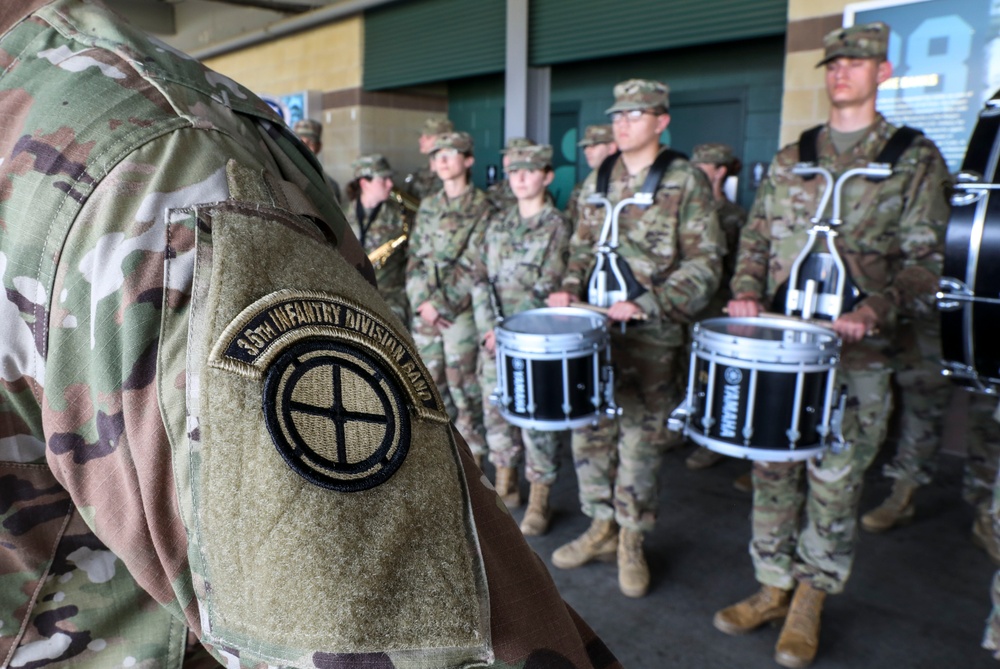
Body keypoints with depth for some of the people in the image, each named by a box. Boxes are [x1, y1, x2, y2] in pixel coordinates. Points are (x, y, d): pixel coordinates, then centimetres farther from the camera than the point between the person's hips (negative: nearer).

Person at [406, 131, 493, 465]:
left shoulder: (481, 207, -4)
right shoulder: (427, 206, 13)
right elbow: (414, 257, 11)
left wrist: (440, 304, -13)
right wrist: (420, 301, -3)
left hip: (460, 310, -5)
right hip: (424, 309, 6)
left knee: (462, 383, -1)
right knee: (431, 379, 11)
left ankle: (472, 452, 13)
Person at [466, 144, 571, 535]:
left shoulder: (555, 226, -4)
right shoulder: (498, 224, 12)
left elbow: (546, 290, -11)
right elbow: (479, 277, 7)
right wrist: (488, 326, -6)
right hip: (494, 337, 5)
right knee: (495, 409, 12)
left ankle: (539, 500, 12)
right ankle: (505, 486, 29)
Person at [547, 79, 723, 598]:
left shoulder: (685, 182, -4)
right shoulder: (596, 182, 13)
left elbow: (703, 264, -8)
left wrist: (647, 304, -19)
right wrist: (569, 290, 2)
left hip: (651, 337, -5)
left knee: (640, 439, 3)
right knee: (588, 430, 10)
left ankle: (631, 541, 20)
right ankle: (602, 528, 28)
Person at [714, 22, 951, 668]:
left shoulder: (915, 158, 4)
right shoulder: (789, 160, 13)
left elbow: (926, 259, -1)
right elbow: (756, 237, 15)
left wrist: (874, 310, -18)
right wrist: (746, 293, -3)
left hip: (857, 350, -3)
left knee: (835, 476, 4)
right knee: (773, 466, 8)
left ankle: (811, 599, 22)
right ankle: (775, 587, 24)